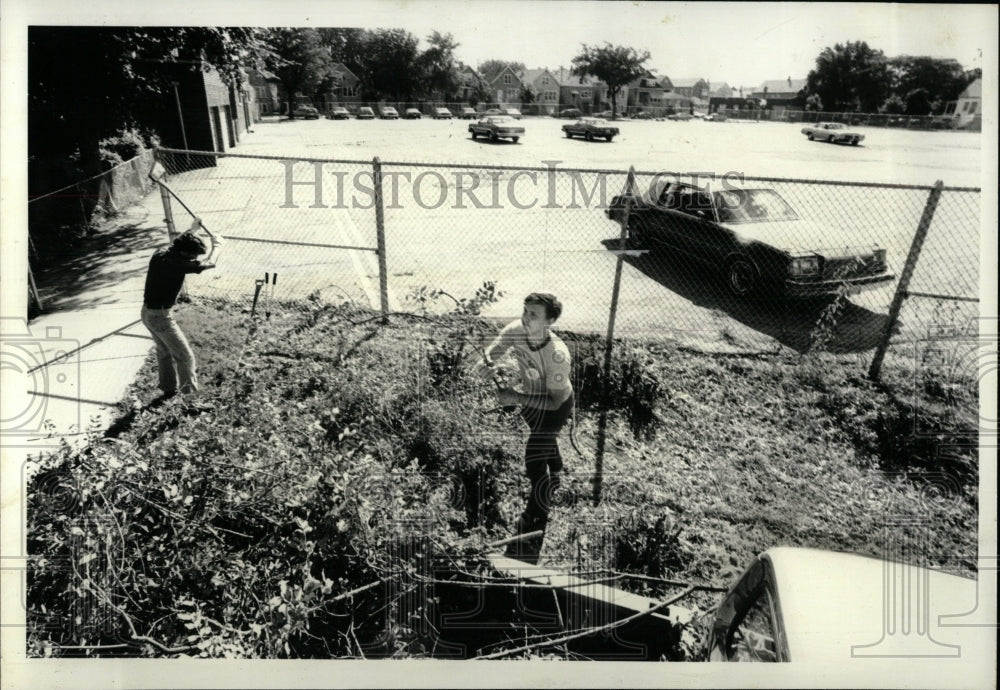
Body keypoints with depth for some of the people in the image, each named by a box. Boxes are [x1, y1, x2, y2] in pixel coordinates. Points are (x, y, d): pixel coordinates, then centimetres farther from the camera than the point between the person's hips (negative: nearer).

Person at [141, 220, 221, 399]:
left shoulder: (161, 253, -1)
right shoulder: (176, 263, -25)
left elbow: (177, 242, 24)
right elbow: (210, 263, -15)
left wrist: (192, 230, 37)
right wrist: (216, 246, 3)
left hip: (148, 312, 9)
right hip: (161, 316, -9)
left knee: (165, 351, 24)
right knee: (185, 356, 1)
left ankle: (168, 388, 38)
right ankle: (190, 394, 7)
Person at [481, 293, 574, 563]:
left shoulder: (557, 355, -39)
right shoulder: (515, 330, -24)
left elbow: (554, 402, -32)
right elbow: (492, 351, -10)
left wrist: (517, 398, -39)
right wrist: (489, 362, -34)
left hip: (554, 405, -7)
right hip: (531, 397, 7)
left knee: (535, 463, -12)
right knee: (546, 443, 33)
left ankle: (532, 531, 2)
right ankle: (555, 479, 64)